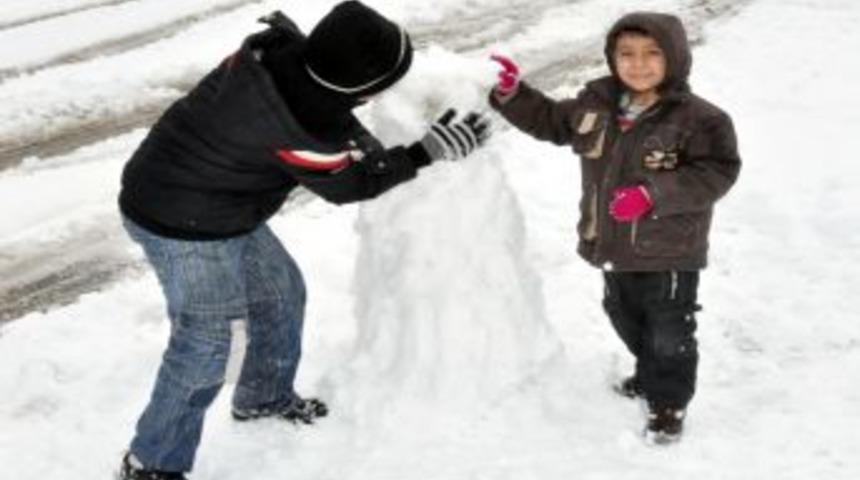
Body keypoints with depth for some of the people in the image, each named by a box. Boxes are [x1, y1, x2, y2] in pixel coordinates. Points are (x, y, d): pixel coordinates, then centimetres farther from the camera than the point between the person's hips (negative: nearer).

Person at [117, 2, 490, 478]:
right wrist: (426, 152, -12)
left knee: (281, 292, 22)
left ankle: (263, 396, 46)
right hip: (184, 225, -9)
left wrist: (355, 136, 0)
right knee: (203, 346, 0)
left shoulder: (279, 46, -13)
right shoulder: (300, 128, -34)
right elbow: (348, 183, -14)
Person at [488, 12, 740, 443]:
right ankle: (651, 376, 50)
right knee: (627, 319, 26)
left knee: (670, 333, 7)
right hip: (612, 246, 6)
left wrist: (652, 194, -31)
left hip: (669, 253, -6)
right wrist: (510, 94, -5)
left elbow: (716, 172, -24)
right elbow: (550, 121, 10)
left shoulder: (696, 118, -21)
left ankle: (670, 401, 27)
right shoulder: (595, 103, -3)